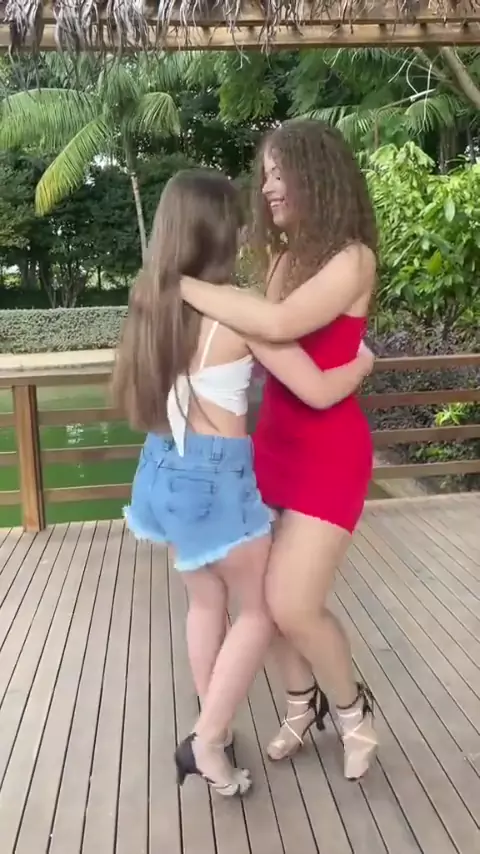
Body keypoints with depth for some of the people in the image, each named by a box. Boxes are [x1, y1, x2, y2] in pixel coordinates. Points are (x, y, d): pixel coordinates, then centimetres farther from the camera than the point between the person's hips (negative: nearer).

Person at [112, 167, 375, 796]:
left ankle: (209, 730, 35)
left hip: (168, 466, 7)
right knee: (259, 611, 13)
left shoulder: (153, 302, 3)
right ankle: (206, 745, 16)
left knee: (207, 601, 22)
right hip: (217, 473, -7)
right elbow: (319, 393, -16)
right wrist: (364, 361, 5)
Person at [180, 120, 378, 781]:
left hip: (329, 452, -6)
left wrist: (179, 285, -24)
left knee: (293, 605, -8)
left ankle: (353, 710, 22)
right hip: (273, 441, 7)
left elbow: (277, 322, -31)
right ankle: (302, 704, 36)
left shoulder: (352, 258, -15)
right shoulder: (284, 256, 8)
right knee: (268, 595, 11)